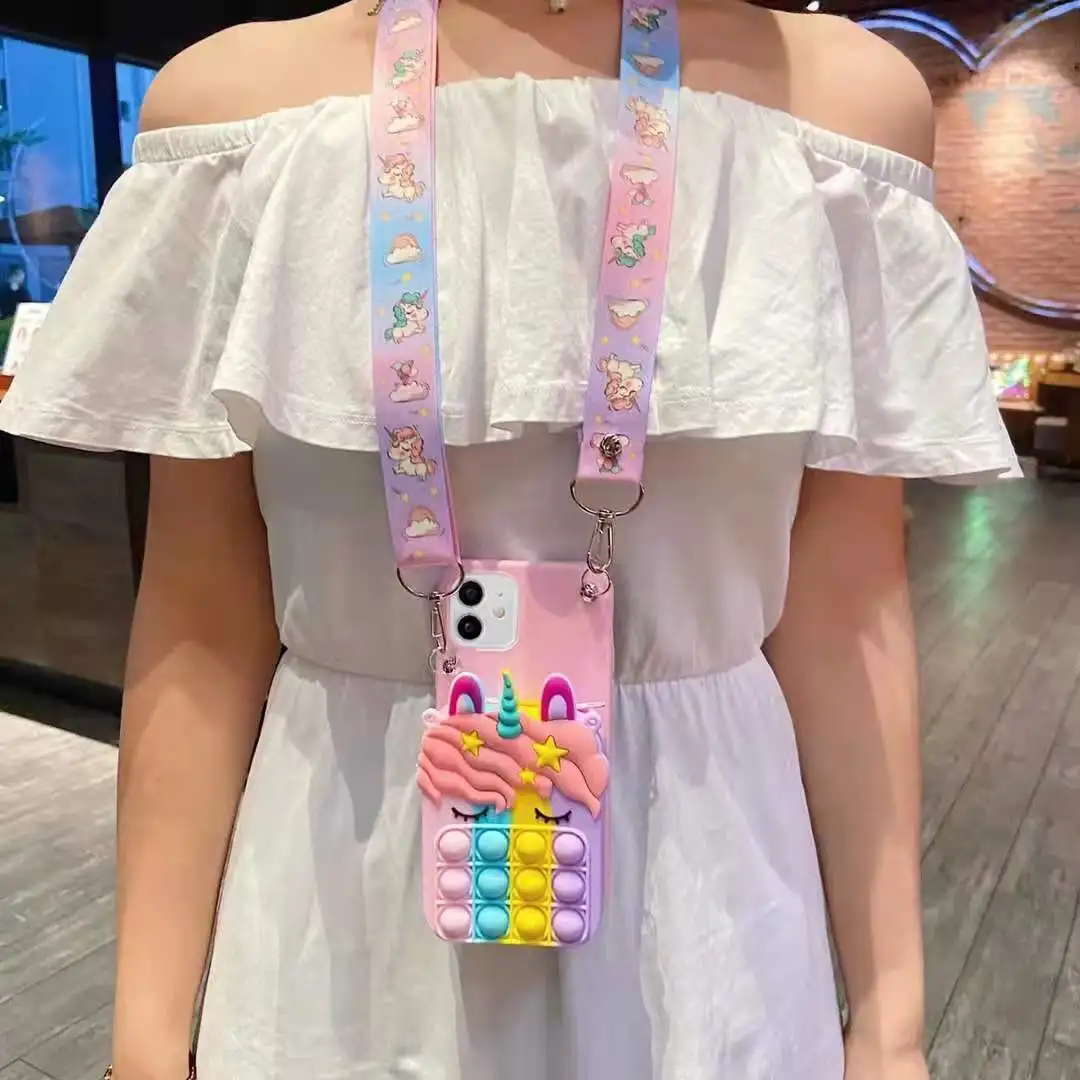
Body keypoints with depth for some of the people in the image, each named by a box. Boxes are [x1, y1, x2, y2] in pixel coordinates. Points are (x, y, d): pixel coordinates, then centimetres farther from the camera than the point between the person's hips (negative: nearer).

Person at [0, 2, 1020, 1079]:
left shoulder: (846, 96, -4)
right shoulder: (236, 100, -5)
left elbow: (845, 592, -4)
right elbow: (204, 605, -4)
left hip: (707, 888, 1)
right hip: (353, 901, 1)